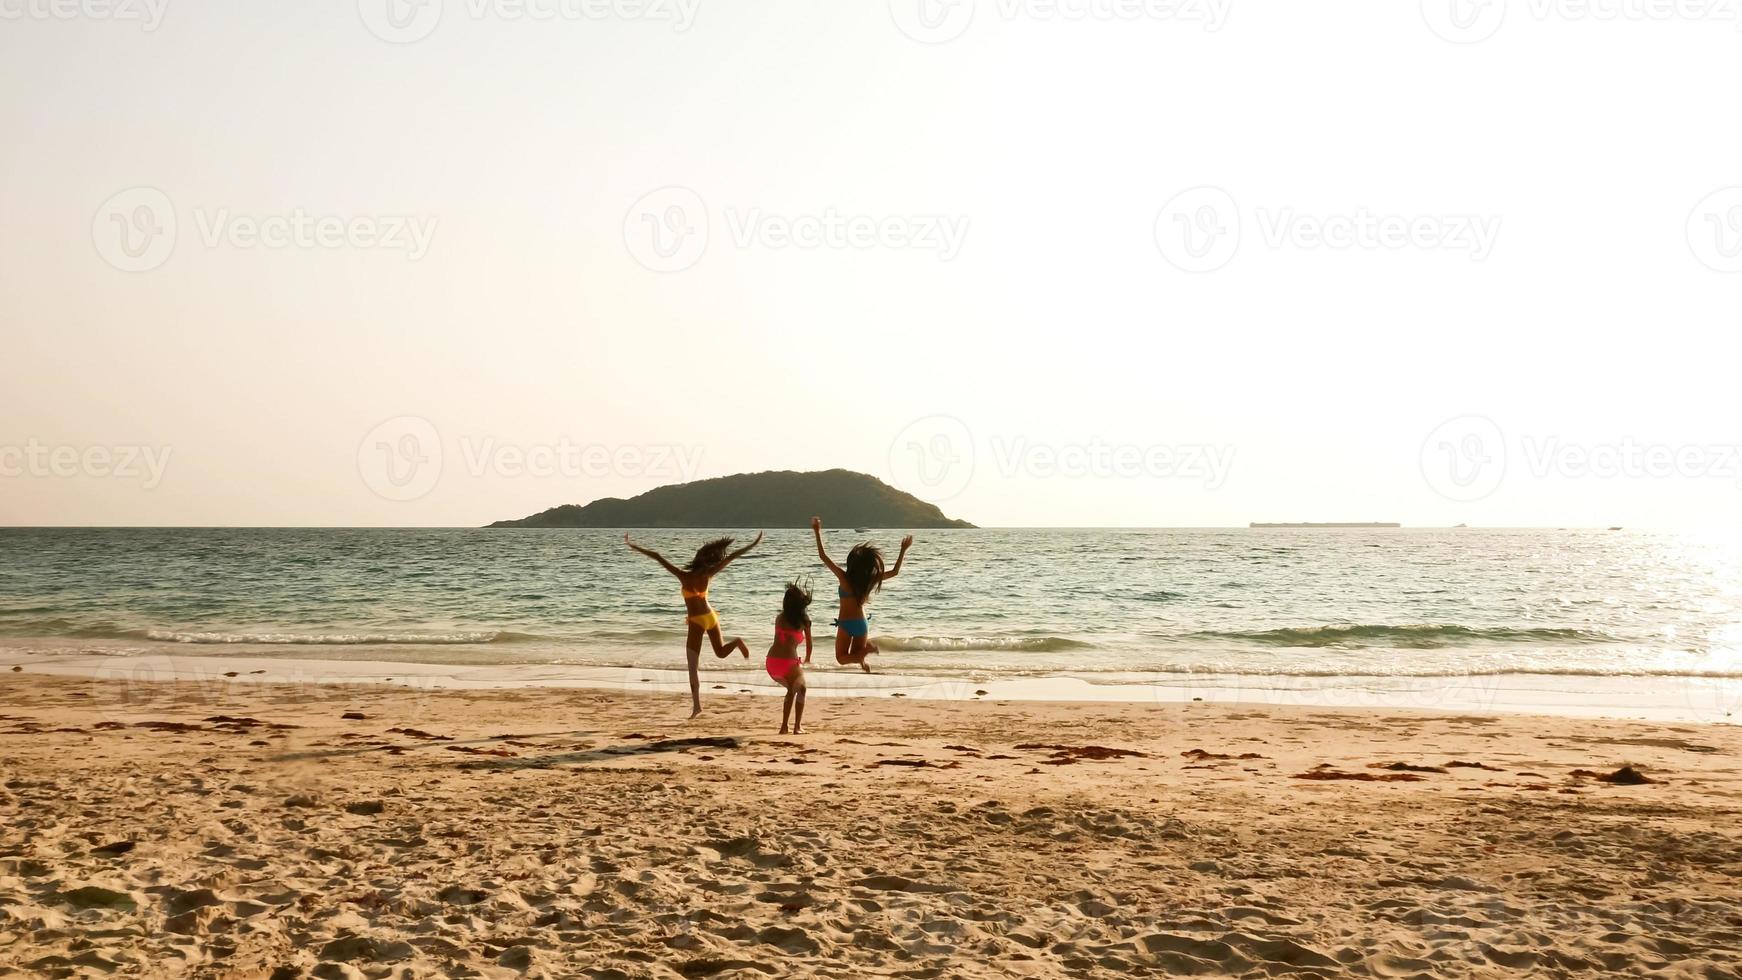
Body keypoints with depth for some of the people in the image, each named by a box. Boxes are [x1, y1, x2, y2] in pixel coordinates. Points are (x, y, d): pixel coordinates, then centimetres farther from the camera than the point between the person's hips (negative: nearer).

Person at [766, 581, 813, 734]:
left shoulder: (779, 617, 11)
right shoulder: (804, 619, 2)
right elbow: (809, 643, 10)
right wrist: (807, 659, 30)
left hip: (772, 662, 4)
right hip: (789, 662, -4)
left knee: (791, 689, 30)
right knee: (801, 690, 25)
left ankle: (784, 727, 25)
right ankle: (797, 727, 15)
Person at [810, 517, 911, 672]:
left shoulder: (844, 577, -19)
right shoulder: (871, 580, -10)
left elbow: (823, 556, -20)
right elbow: (895, 572, 3)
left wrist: (817, 532, -18)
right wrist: (903, 550, 7)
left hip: (846, 623, -4)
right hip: (862, 622, 4)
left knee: (841, 658, 3)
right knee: (856, 656, 21)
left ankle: (867, 649, -21)